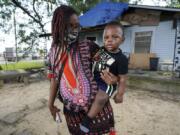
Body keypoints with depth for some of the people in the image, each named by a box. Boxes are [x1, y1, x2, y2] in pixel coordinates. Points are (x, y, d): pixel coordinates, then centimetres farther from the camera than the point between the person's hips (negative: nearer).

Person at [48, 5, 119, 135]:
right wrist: (51, 103, 10)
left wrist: (113, 78, -26)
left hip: (96, 104, -3)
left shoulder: (88, 46, -11)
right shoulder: (54, 52, 2)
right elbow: (54, 79, 9)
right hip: (71, 109, 3)